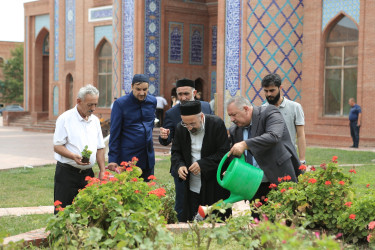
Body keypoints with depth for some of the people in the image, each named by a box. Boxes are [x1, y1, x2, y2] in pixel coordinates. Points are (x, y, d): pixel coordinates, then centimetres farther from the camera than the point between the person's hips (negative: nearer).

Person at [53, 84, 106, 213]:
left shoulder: (95, 120, 13)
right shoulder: (65, 118, -5)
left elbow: (100, 148, 17)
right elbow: (57, 146, -9)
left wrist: (102, 171, 8)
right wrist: (74, 156, -25)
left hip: (88, 173, 6)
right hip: (67, 173, -5)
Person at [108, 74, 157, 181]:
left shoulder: (152, 101, 6)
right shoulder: (120, 103, -8)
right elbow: (114, 133, -7)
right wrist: (113, 159, -9)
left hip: (148, 157, 5)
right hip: (128, 158, -5)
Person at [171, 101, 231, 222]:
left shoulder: (217, 124, -13)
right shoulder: (180, 128, -1)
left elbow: (224, 152, -13)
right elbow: (175, 152, 10)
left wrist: (202, 164, -20)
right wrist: (179, 166, -11)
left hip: (215, 186, -3)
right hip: (192, 186, 3)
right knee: (190, 221, 3)